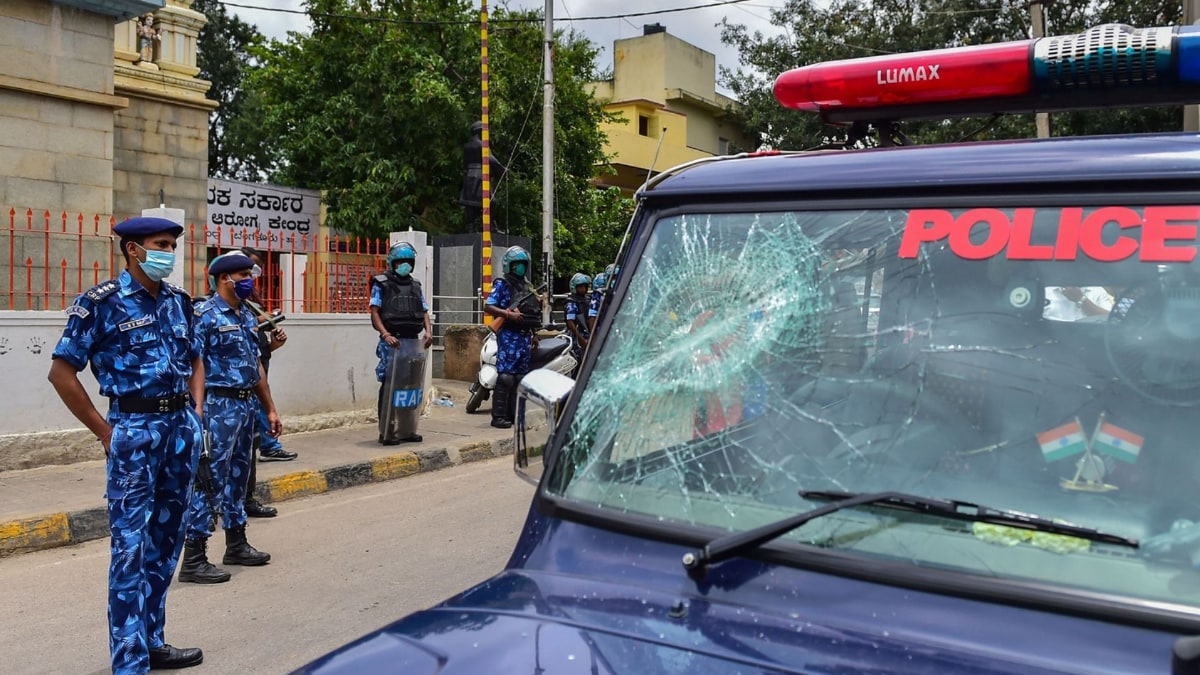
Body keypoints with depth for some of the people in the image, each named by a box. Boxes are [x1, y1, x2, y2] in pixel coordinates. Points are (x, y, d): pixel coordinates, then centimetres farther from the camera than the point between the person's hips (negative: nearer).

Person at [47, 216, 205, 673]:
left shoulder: (179, 301, 10)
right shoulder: (101, 303, -8)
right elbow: (62, 372, -7)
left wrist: (196, 414, 11)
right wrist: (105, 432, -7)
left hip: (181, 427, 6)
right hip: (134, 429, -6)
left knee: (166, 541, 13)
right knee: (132, 548, -3)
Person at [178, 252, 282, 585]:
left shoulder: (247, 316, 14)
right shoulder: (205, 315, -11)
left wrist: (270, 408, 18)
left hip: (246, 404, 9)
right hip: (219, 406, -8)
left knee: (237, 477, 17)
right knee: (210, 481, -6)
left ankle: (236, 545, 28)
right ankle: (193, 559, -1)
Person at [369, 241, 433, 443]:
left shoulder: (415, 285, 17)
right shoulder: (381, 284, 1)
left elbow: (424, 311, 15)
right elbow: (375, 312, -6)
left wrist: (428, 331, -3)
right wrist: (385, 334, -20)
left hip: (412, 341, 5)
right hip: (392, 341, -5)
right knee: (389, 384, -3)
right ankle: (385, 432, 1)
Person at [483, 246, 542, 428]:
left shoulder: (527, 287, 20)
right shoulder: (502, 284, -2)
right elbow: (488, 307, -12)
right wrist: (509, 314, -21)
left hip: (525, 335, 8)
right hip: (509, 335, -8)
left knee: (519, 376, 9)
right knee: (505, 376, -12)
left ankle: (514, 414, 16)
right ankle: (498, 416, -10)